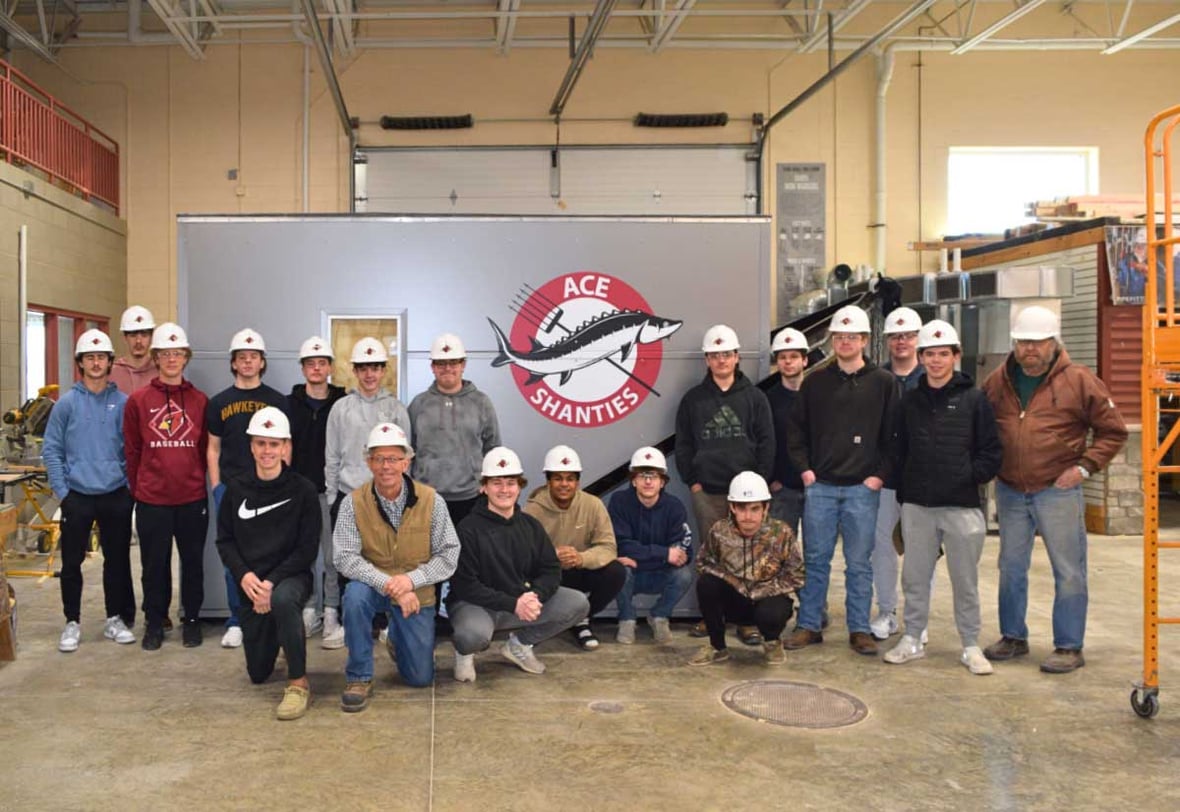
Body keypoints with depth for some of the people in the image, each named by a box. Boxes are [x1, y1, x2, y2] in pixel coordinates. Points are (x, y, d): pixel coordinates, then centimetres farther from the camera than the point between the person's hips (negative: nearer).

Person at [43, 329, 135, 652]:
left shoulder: (123, 403, 2)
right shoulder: (67, 403, 0)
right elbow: (51, 450, 1)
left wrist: (131, 485, -1)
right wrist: (62, 490, -4)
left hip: (116, 496, 1)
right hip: (77, 496, -1)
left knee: (117, 560, 8)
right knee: (71, 562, 4)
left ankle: (116, 619, 20)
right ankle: (72, 622, 17)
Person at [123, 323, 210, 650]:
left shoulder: (200, 401, 3)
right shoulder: (138, 400, 0)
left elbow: (206, 448, 8)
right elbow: (131, 450, 3)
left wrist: (198, 481, 5)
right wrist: (137, 488, 4)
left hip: (193, 498, 1)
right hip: (152, 500, -1)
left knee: (193, 561, 10)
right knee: (154, 563, 9)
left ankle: (192, 619, 23)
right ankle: (154, 621, 22)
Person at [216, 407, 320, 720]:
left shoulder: (302, 490, -9)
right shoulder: (236, 488, 0)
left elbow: (307, 548, -10)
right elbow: (224, 540, 3)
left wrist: (272, 582, -20)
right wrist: (243, 575, -15)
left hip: (290, 576, -4)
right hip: (249, 584, 4)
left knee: (283, 600, -42)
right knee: (258, 673, 11)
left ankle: (299, 683, -25)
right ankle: (275, 637, 48)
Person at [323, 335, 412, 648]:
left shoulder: (396, 408, 4)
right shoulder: (341, 408, 5)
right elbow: (331, 457, 6)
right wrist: (332, 497, 3)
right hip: (347, 496, 1)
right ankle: (346, 620, 12)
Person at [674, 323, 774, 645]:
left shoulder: (754, 397, 6)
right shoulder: (693, 399, 9)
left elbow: (767, 443, 4)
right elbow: (683, 444, 10)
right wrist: (692, 481, 2)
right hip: (706, 492, 1)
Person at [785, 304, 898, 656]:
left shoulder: (883, 382, 2)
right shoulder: (815, 382, 8)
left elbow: (893, 435, 1)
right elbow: (797, 430, 10)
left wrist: (880, 474, -7)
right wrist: (804, 468, 1)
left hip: (862, 488, -2)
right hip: (820, 485, 2)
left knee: (860, 563, 5)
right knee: (815, 559, 7)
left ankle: (859, 630, 14)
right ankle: (809, 625, 16)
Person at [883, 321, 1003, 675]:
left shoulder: (974, 398, 0)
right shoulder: (910, 400, 9)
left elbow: (991, 451, 1)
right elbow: (901, 450, 11)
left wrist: (971, 477, -9)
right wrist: (902, 492, 5)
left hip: (961, 505, -3)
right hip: (917, 506, 3)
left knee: (965, 580, 5)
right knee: (915, 577, 10)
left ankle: (970, 646, 17)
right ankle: (912, 639, 22)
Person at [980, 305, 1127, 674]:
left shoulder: (1079, 381, -6)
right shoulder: (998, 382, 5)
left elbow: (1113, 431, -1)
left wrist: (1085, 466, -10)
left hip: (1058, 492, -4)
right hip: (1010, 492, 4)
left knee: (1068, 572, 1)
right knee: (1011, 568, 13)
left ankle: (1069, 647, 12)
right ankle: (1013, 637, 27)